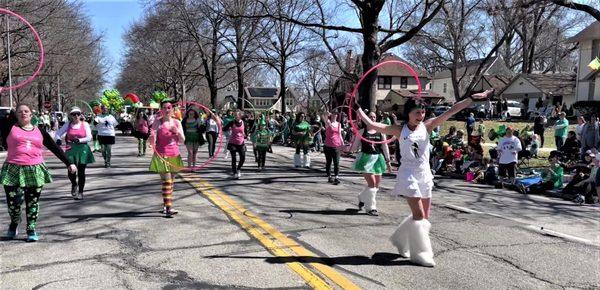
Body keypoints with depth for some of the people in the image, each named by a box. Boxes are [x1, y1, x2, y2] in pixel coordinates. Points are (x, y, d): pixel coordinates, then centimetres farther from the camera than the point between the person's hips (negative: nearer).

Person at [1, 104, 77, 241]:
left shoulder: (39, 132, 10)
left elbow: (55, 148, 10)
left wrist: (68, 163, 6)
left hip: (35, 171, 1)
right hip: (13, 171, -1)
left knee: (32, 203, 4)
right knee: (13, 202, 2)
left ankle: (31, 230, 18)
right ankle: (14, 223, 32)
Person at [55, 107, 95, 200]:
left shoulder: (85, 124, 1)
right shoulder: (68, 124, 7)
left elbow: (89, 137, -5)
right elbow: (58, 133, 10)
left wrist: (79, 140, -19)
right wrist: (58, 139, -11)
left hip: (82, 148, -1)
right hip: (71, 149, 1)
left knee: (81, 172, 0)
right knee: (71, 171, -9)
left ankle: (80, 192, 15)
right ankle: (74, 185, 25)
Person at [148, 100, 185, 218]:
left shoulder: (177, 122, 8)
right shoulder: (158, 122, -4)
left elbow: (182, 140, 6)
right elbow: (152, 142, -8)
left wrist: (177, 132, -12)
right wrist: (152, 136, -31)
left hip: (174, 155, 5)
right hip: (162, 155, -5)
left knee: (171, 182, 11)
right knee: (166, 182, -12)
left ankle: (165, 205, 23)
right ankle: (168, 209, -15)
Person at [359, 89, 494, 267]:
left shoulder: (427, 126, 3)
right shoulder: (400, 130, -4)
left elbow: (452, 111, -2)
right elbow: (372, 125, -6)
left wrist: (473, 98, -5)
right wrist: (358, 109, -6)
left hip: (424, 175, 5)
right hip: (408, 174, -5)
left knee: (425, 216, 11)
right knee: (419, 216, -8)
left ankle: (401, 239, 34)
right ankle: (420, 254, 6)